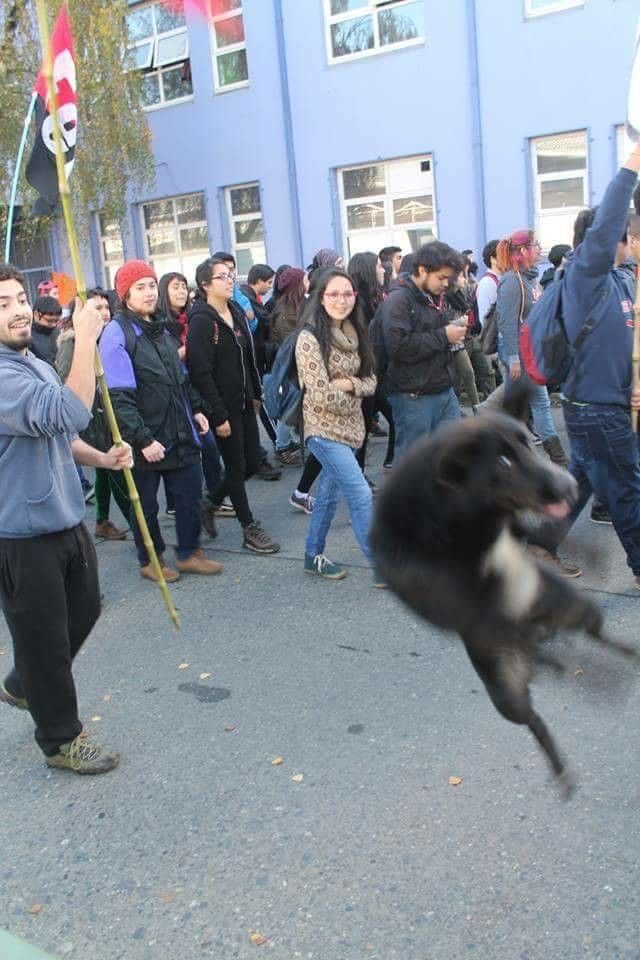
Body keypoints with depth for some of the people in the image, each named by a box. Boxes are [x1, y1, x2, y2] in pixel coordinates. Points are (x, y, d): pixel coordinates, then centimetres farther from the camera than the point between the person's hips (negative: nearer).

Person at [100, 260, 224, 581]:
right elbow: (119, 396, -19)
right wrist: (143, 439, -21)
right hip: (145, 439, -7)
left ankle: (189, 552, 27)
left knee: (190, 492, 11)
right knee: (146, 503, 9)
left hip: (180, 433, 7)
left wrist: (195, 409, 13)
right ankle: (150, 560, 27)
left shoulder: (160, 327, 12)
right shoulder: (117, 333, -14)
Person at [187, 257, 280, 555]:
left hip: (244, 402, 8)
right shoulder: (201, 320, -16)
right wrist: (219, 416, -19)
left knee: (252, 462, 12)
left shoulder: (236, 311, 9)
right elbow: (201, 372, -19)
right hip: (223, 407, -8)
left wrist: (256, 394, 14)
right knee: (237, 468, 4)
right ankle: (250, 529, 17)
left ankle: (212, 502, 33)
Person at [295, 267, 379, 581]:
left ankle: (314, 556, 31)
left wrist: (347, 384, -14)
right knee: (361, 495, -11)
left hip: (350, 426, 7)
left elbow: (371, 380, 6)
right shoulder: (310, 337, -15)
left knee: (329, 492, 16)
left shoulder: (352, 333, 6)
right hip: (325, 429, -7)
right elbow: (321, 395, -20)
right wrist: (354, 398, -5)